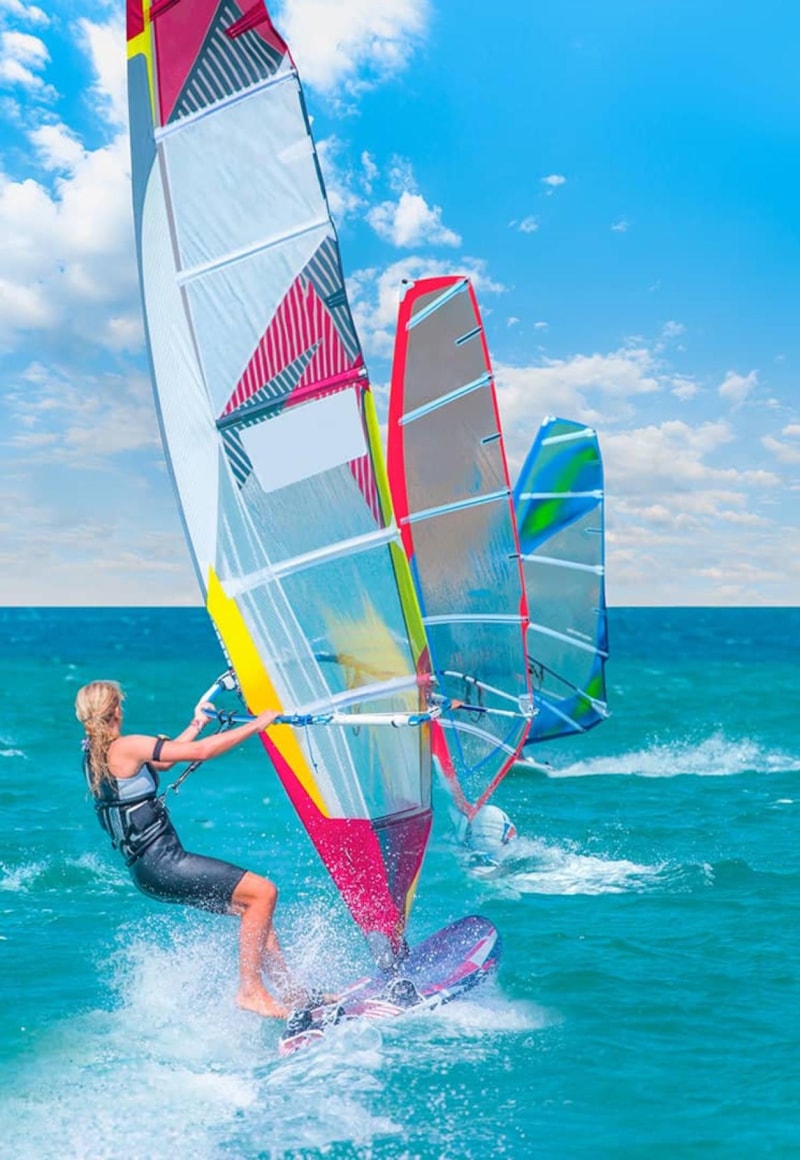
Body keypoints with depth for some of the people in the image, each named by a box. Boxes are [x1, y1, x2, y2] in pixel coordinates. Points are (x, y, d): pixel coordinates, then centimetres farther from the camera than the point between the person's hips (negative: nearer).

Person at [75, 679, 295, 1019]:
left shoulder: (94, 754, 13)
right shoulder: (126, 747, -15)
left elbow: (163, 760, 26)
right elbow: (201, 751, -17)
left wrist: (196, 724, 32)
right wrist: (256, 724, -8)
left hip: (149, 867, 10)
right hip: (161, 863, -10)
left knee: (251, 906, 14)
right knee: (263, 891, -11)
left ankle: (292, 994, 16)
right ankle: (250, 990, -5)